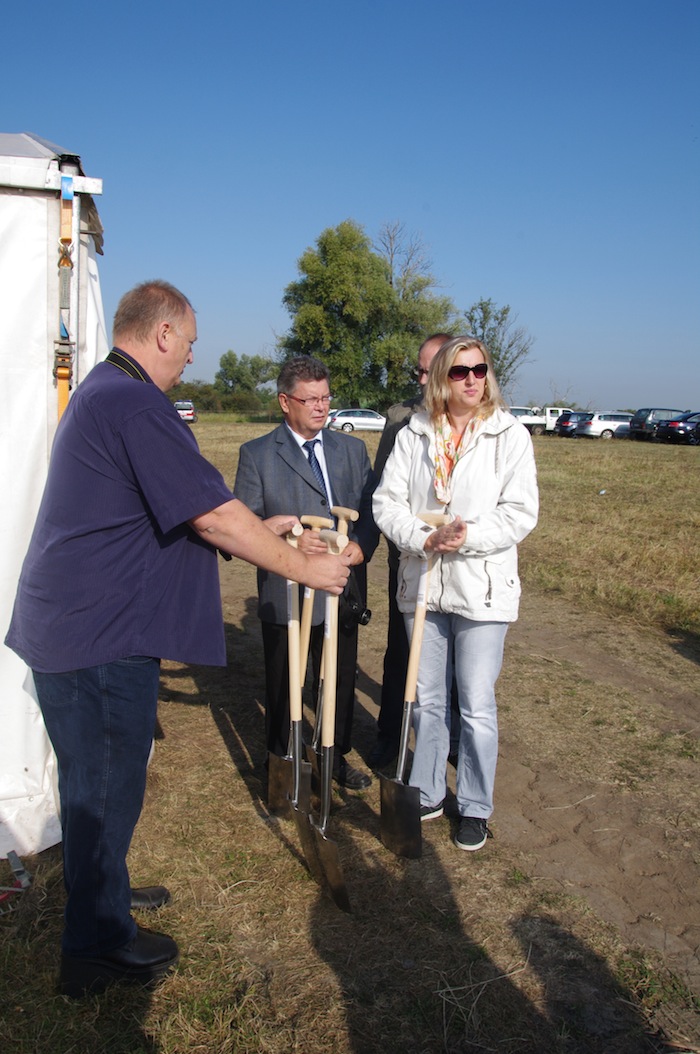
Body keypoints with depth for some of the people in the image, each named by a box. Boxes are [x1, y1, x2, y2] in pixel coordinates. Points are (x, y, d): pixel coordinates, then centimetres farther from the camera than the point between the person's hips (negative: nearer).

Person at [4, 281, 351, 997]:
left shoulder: (100, 394, 15)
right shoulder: (136, 405, -20)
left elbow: (182, 506, 20)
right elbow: (214, 516, -21)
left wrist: (259, 528, 19)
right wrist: (302, 568, -10)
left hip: (74, 624, 10)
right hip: (100, 635, -10)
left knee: (95, 780, 24)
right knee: (105, 786, 5)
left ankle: (99, 891, 43)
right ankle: (97, 946, 23)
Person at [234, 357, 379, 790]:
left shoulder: (353, 449, 8)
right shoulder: (257, 454, -3)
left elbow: (372, 509, 6)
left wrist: (363, 545, -13)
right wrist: (290, 540, -23)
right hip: (286, 594, -3)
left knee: (341, 682, 17)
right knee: (284, 686, 12)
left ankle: (337, 755, 37)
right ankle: (283, 763, 32)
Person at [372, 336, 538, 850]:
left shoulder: (510, 435, -3)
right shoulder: (413, 435, 4)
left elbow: (520, 513, -8)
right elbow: (387, 501, -2)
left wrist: (467, 537, -21)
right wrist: (424, 539, -18)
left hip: (481, 588, -3)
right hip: (422, 585, 3)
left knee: (477, 707, 5)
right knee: (426, 699, 16)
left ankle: (476, 807, 25)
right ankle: (428, 792, 35)